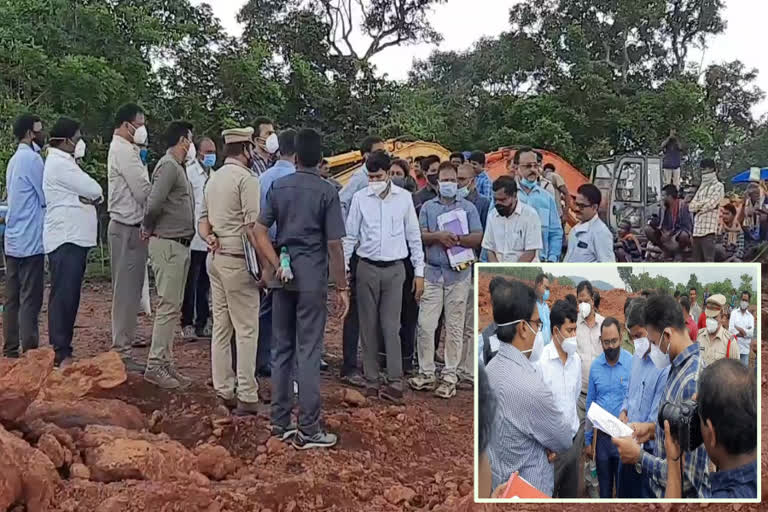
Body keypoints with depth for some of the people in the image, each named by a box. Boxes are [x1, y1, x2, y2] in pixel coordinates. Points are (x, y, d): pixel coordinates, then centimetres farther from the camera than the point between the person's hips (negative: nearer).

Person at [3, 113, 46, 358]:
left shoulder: (14, 160, 17)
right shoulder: (32, 159, -12)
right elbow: (47, 198, -10)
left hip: (12, 241, 9)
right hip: (30, 242, -9)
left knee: (12, 299, 11)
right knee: (30, 300, -6)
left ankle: (11, 349, 17)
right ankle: (30, 352, -4)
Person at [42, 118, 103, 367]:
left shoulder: (64, 163, 21)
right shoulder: (59, 164, -12)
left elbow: (95, 194, 15)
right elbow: (95, 191, -16)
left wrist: (90, 196, -6)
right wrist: (92, 195, 5)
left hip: (73, 238, 10)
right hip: (66, 239, -10)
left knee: (69, 298, 12)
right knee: (63, 297, -9)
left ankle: (63, 349, 18)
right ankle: (61, 354, -6)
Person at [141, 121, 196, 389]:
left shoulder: (178, 167, 18)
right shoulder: (168, 166, -14)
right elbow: (154, 203, -23)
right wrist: (148, 229, -8)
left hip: (179, 246, 10)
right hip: (167, 245, -10)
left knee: (173, 307, 12)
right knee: (168, 306, -7)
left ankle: (165, 362, 19)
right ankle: (155, 365, -1)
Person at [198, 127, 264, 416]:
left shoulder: (214, 178, 16)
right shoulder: (246, 178, -12)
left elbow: (203, 220, 18)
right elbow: (252, 227, -19)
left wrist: (211, 239, 1)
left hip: (215, 258, 9)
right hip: (237, 260, -9)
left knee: (221, 326, 12)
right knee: (246, 329, -4)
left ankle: (223, 390, 19)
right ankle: (246, 397, -1)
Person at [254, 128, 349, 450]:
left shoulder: (278, 187, 5)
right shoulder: (326, 192, -7)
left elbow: (259, 231, 1)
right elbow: (334, 245, -10)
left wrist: (276, 266, -1)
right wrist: (342, 287, -4)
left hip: (284, 275, 4)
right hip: (312, 278, -4)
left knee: (282, 350, 13)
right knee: (309, 353, -1)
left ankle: (280, 422, 21)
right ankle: (308, 431, 4)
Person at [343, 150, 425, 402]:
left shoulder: (404, 198, 1)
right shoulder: (360, 198, 1)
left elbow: (414, 236, 6)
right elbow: (350, 236, 6)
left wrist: (419, 272, 4)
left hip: (394, 269, -1)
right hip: (367, 268, 1)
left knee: (390, 326, -6)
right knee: (369, 326, 5)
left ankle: (395, 382, -3)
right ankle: (371, 380, 13)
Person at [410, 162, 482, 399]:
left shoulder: (468, 208, 8)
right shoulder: (428, 207, 12)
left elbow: (478, 238, 1)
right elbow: (420, 235, 2)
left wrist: (457, 239, -15)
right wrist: (438, 236, -16)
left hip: (458, 273, -1)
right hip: (433, 272, 1)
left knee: (454, 327, 2)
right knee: (425, 325, -1)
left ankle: (450, 376, 11)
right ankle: (427, 372, 12)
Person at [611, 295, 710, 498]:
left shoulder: (692, 384, -29)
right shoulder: (680, 367, 0)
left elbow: (688, 476, -28)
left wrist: (639, 457, -18)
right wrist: (653, 429, 4)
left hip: (680, 494, -8)